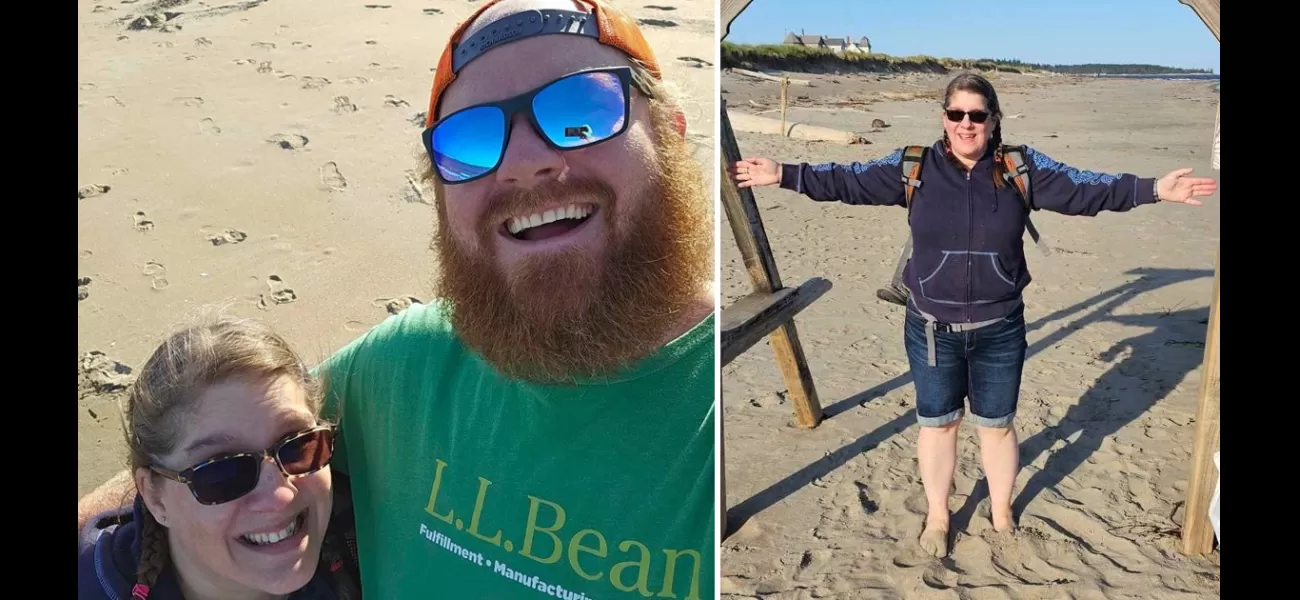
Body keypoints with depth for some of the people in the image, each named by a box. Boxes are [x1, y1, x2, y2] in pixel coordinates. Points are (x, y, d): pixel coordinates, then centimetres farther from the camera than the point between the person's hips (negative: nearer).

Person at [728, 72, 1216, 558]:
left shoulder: (1023, 168, -3)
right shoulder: (913, 167, -5)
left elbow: (1085, 190, -7)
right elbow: (847, 182, -5)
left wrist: (1154, 189, -17)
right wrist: (783, 175, -10)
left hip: (999, 331, 1)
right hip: (931, 329, 0)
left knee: (997, 425, 16)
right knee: (937, 423, 15)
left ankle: (1002, 516, 39)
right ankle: (937, 518, 35)